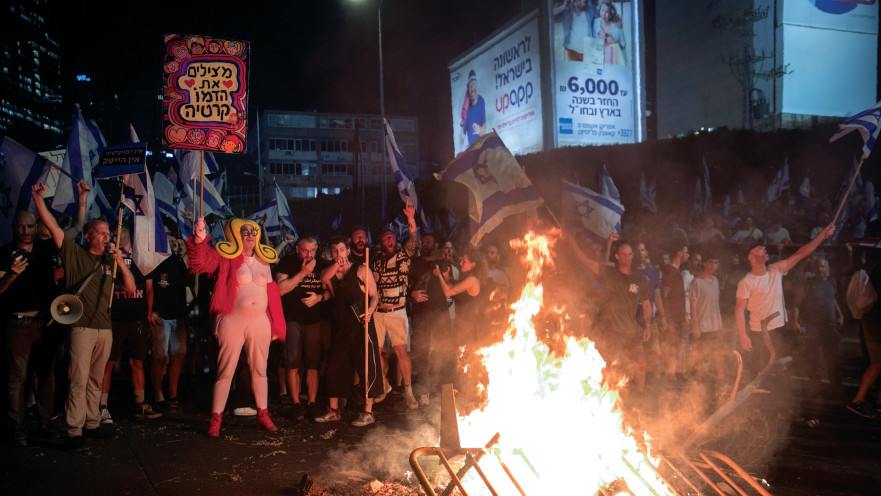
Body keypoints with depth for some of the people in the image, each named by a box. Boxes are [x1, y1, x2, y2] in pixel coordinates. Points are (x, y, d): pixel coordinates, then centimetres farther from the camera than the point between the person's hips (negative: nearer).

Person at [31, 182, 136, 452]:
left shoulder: (110, 262, 14)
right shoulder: (75, 254, 1)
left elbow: (131, 288, 10)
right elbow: (53, 226, -9)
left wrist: (120, 262, -3)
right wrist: (38, 198, -19)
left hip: (105, 328, 5)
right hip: (82, 327, -5)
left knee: (95, 381, 13)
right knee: (79, 382, -6)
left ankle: (92, 424, 22)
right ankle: (74, 432, -1)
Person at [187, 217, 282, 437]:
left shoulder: (263, 261, 10)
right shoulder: (226, 258, -4)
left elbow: (272, 294, 15)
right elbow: (201, 262, -22)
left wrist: (274, 324, 14)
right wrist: (199, 239, -41)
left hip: (259, 322, 4)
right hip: (232, 321, -4)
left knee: (259, 370, 12)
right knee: (225, 371, 0)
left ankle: (263, 414, 23)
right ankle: (215, 418, 10)